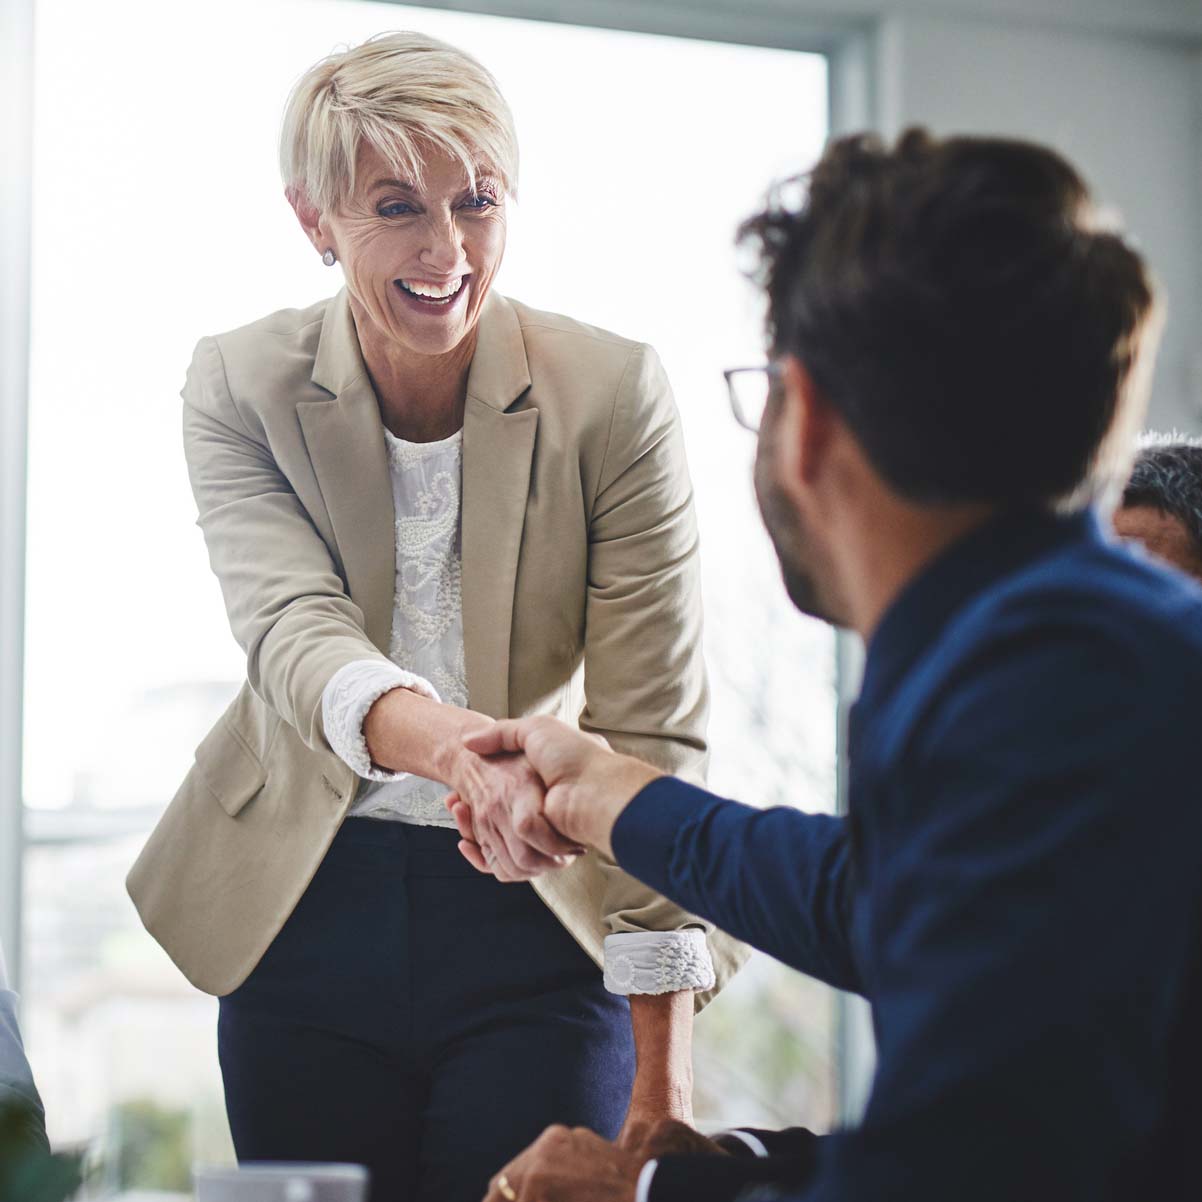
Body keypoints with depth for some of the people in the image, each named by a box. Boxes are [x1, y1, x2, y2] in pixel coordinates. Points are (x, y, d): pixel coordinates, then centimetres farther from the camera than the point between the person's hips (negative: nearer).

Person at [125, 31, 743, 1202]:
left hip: (543, 926, -1)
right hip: (311, 918, 2)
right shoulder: (241, 386, -6)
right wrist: (460, 749, -46)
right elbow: (291, 633, -23)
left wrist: (661, 1074, -17)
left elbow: (650, 728, -12)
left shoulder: (614, 392, -11)